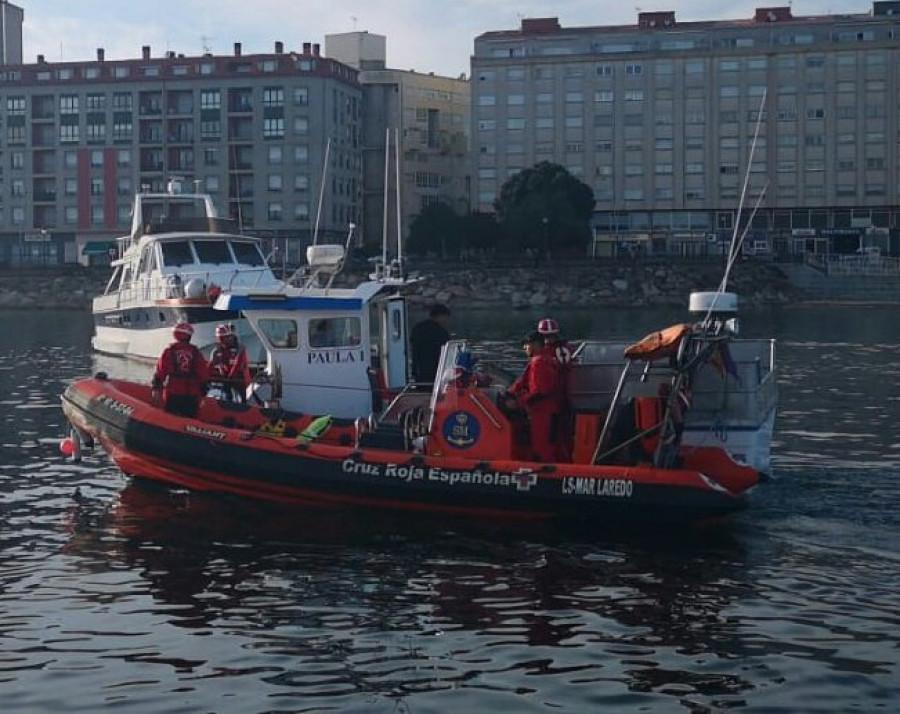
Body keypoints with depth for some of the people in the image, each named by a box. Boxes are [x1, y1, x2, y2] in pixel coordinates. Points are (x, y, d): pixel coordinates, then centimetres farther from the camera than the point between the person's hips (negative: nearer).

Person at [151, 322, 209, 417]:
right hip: (192, 395, 1)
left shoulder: (169, 351, 0)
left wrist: (156, 388, 4)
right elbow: (204, 374, 4)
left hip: (172, 393, -1)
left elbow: (160, 372, -3)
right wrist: (202, 391, 13)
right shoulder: (196, 353, 4)